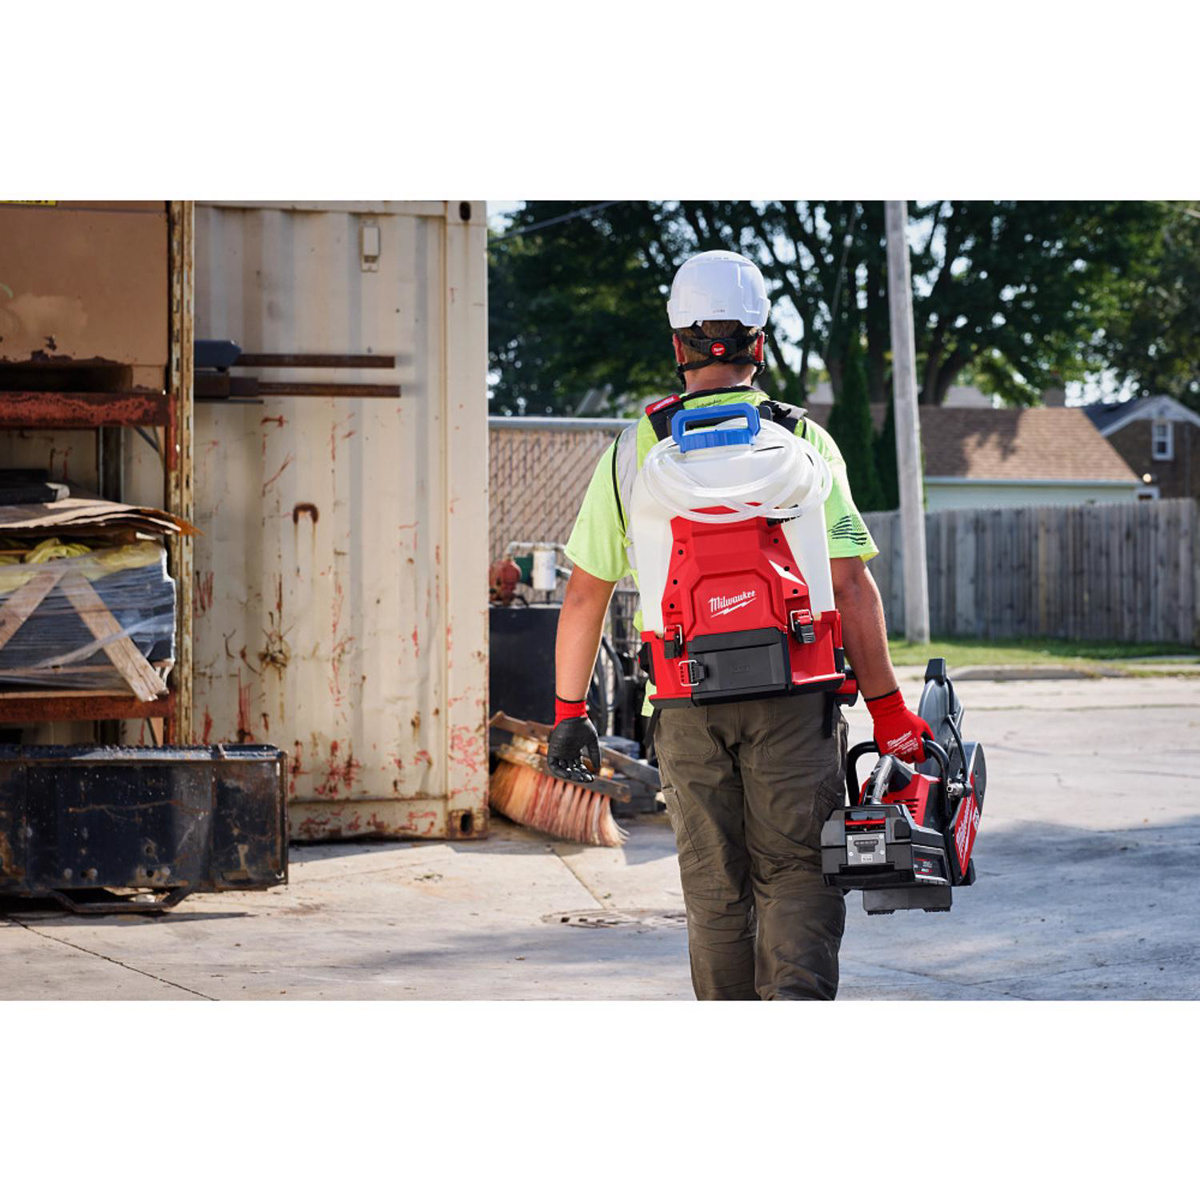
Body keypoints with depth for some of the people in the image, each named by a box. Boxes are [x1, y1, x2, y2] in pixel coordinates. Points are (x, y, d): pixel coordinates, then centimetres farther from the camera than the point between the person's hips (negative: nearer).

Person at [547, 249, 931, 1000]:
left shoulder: (636, 450, 7)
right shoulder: (802, 440, 1)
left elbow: (586, 593, 7)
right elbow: (850, 584, -5)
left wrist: (569, 710, 15)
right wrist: (887, 708, -1)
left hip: (686, 702, 2)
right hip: (792, 695, -2)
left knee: (715, 890, 12)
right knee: (797, 874, 3)